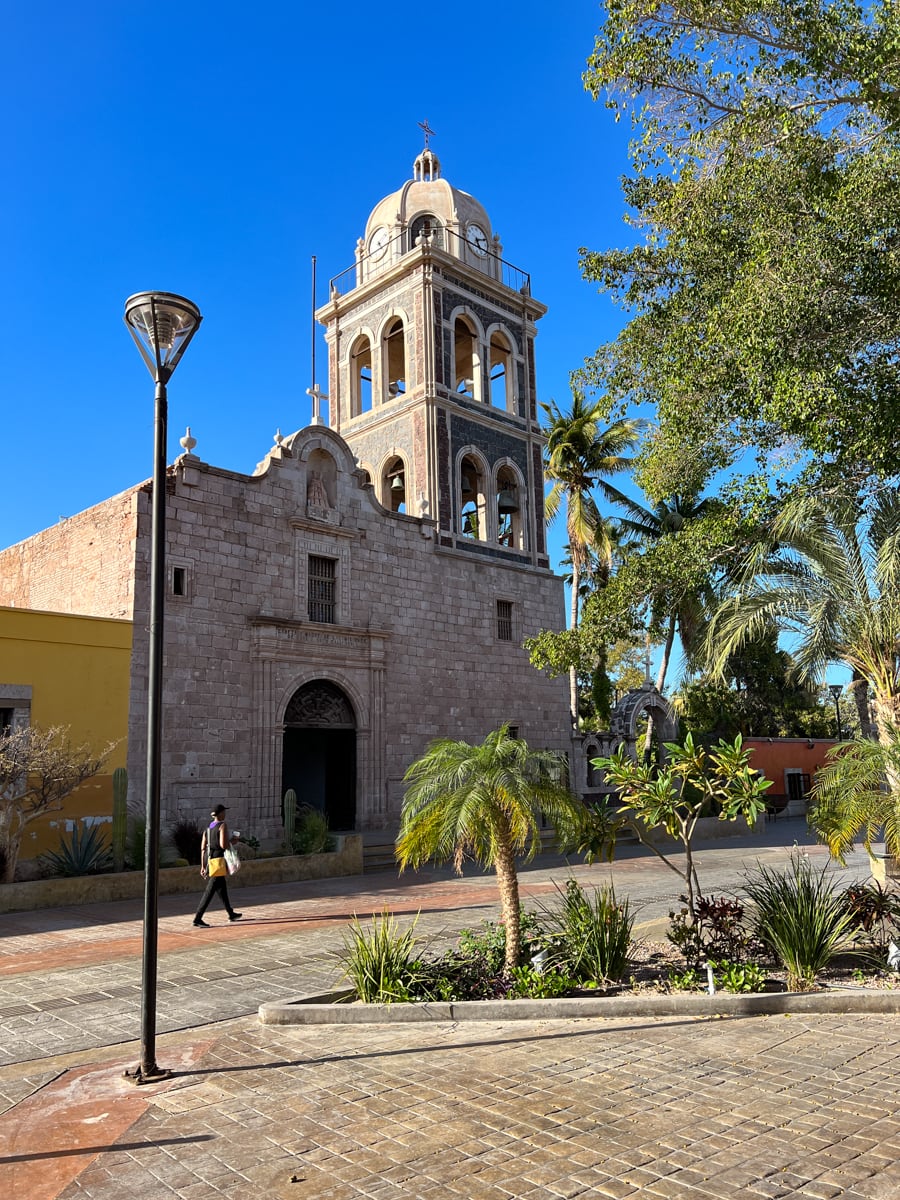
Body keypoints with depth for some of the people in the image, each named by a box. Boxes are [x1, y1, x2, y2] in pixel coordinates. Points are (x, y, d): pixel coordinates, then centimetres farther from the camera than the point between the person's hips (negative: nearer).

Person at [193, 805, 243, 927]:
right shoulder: (223, 825, -12)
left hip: (209, 859, 9)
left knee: (222, 888, 20)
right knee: (210, 890, -9)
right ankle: (198, 918, -15)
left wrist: (203, 866, 12)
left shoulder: (207, 828, 11)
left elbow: (203, 848, 9)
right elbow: (223, 845, -21)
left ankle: (231, 914, 32)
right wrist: (233, 841, -1)